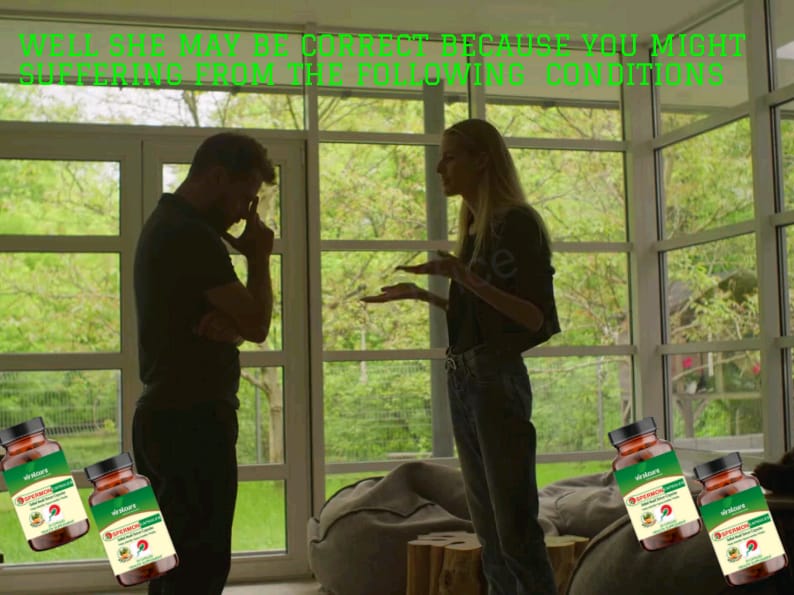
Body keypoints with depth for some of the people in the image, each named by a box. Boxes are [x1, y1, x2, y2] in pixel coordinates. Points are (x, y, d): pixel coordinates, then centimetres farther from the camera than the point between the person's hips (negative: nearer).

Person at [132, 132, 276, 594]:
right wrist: (260, 258, -2)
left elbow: (239, 323, 14)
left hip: (161, 416, 10)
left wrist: (228, 325, -9)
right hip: (195, 420, -10)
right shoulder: (193, 236, -17)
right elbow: (257, 325, -16)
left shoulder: (165, 225, 16)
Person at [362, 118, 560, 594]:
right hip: (463, 381, 9)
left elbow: (536, 318, -15)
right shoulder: (476, 229, 15)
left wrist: (467, 279, -24)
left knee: (515, 525, -8)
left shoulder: (517, 222, -9)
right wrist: (419, 293, 21)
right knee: (487, 526, 12)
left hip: (498, 380, -9)